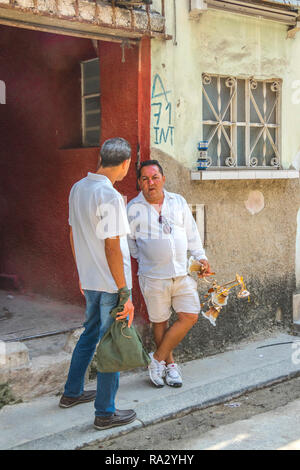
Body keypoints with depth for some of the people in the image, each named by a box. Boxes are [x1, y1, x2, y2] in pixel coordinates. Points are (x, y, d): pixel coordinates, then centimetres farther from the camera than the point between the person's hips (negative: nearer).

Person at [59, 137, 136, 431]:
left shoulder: (78, 189, 5)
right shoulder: (109, 197, -20)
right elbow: (112, 248, -22)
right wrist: (124, 293, -17)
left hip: (90, 280, 8)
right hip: (111, 284, -8)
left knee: (90, 334, 24)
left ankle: (72, 393, 37)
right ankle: (105, 413, 14)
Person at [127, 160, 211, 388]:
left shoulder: (178, 201, 7)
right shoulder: (133, 208, -3)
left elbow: (191, 232, 14)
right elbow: (127, 241, 7)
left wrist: (200, 256, 9)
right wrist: (144, 258, 8)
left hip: (183, 272, 3)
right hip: (153, 276, -3)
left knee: (190, 316, -4)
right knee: (160, 322, 5)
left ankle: (158, 358, 10)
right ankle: (169, 363, 26)